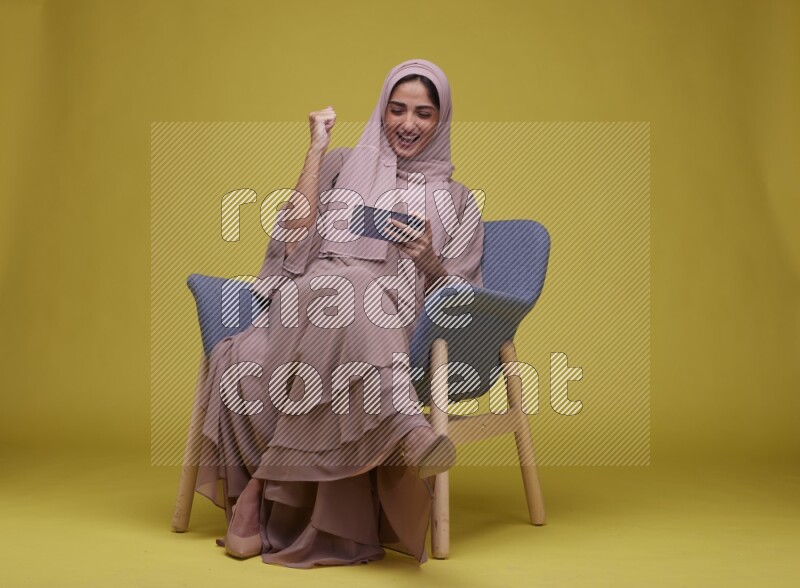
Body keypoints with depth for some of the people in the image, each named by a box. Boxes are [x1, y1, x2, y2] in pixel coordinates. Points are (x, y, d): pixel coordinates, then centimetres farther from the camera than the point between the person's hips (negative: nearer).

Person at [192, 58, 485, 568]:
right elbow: (294, 242, 7)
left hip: (390, 326, 0)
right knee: (350, 286, -40)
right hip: (312, 300, 0)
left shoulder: (456, 200, 24)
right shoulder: (343, 166, 24)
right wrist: (316, 151, 7)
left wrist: (427, 256, -7)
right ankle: (405, 427, -55)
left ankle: (260, 484, -39)